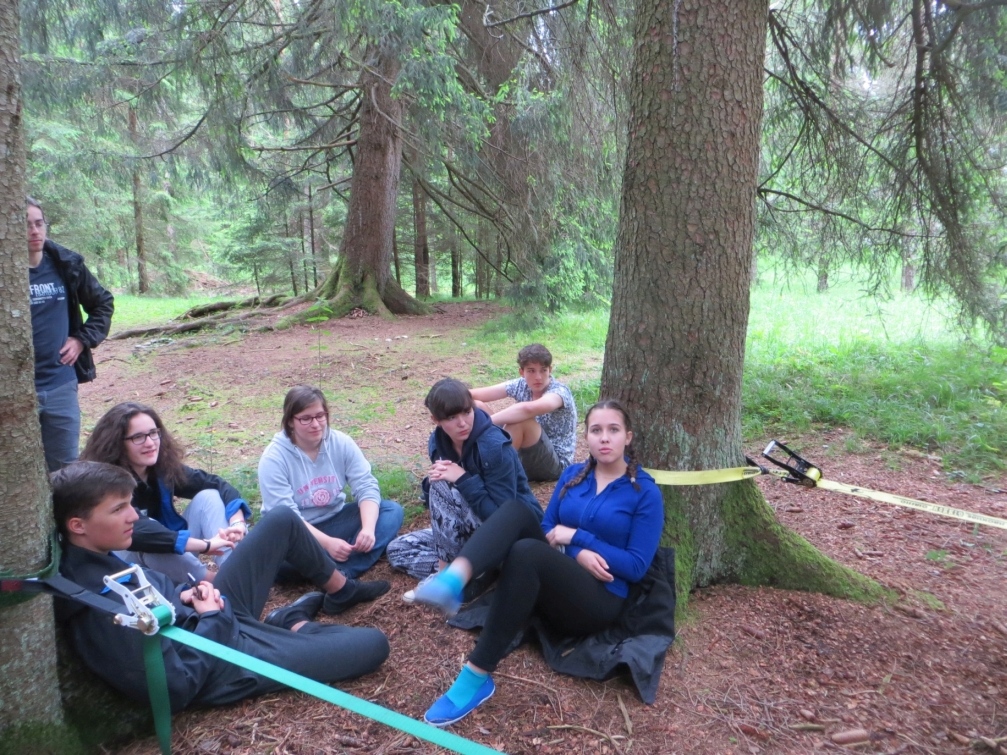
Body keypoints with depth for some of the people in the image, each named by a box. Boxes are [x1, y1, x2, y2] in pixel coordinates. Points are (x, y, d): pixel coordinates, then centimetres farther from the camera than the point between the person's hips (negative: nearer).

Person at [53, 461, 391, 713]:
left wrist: (182, 594, -5)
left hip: (212, 616, 9)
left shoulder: (92, 557, -7)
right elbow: (176, 687, -29)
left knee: (283, 521, 10)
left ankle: (341, 592, 27)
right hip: (224, 665, -9)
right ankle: (294, 625, 20)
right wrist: (213, 619, -18)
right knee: (373, 644, -7)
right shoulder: (102, 612, -35)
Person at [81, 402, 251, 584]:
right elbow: (135, 532, -40)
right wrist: (205, 545, -42)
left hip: (174, 553, 6)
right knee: (147, 542, -35)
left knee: (207, 496, -11)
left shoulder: (164, 466, -9)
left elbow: (217, 483, -5)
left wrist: (238, 522, -25)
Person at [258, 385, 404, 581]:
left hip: (335, 520, 5)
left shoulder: (341, 443, -8)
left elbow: (366, 486, -13)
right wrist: (327, 543, -37)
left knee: (392, 510, -17)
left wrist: (368, 528, -33)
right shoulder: (274, 458, -18)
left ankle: (343, 573, -33)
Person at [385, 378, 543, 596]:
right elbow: (433, 503, 3)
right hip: (474, 528, 7)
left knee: (443, 487, -26)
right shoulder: (438, 442, -5)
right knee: (398, 549, 1)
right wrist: (431, 480, -18)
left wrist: (463, 479, -30)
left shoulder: (494, 447, -25)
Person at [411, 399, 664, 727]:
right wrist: (578, 554, -12)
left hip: (599, 600, -5)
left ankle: (477, 678, -33)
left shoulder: (645, 492, -3)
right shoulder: (573, 475, 11)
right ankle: (452, 581, -48)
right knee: (516, 511, -22)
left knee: (526, 552, -35)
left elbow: (637, 567, -7)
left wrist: (576, 537, -12)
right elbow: (547, 528, 10)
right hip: (550, 585, 5)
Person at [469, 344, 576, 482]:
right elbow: (476, 394, -7)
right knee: (477, 407, -3)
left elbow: (528, 409, -42)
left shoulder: (559, 391, -20)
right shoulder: (521, 385, -1)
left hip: (556, 465, -6)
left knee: (520, 419, -33)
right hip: (524, 458, 6)